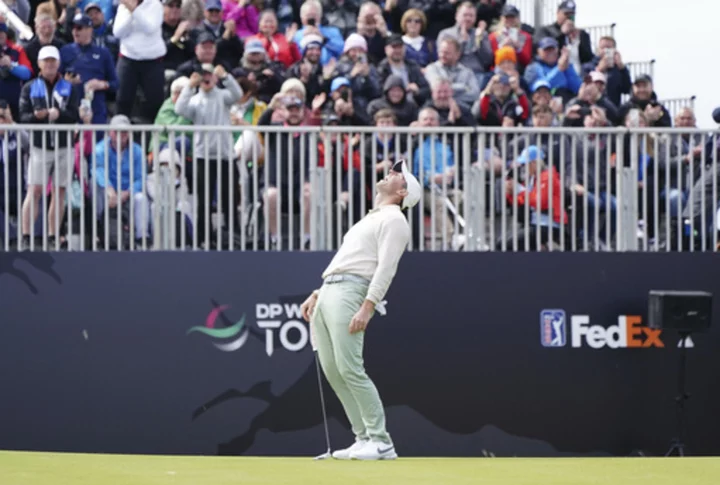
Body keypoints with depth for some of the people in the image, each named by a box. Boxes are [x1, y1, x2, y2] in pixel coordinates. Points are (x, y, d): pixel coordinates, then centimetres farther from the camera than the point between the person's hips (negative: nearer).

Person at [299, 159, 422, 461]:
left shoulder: (393, 219, -1)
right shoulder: (370, 219, 29)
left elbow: (386, 267, -13)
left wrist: (367, 307, -23)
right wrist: (317, 295, 20)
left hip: (350, 292, -10)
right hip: (328, 292, 10)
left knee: (350, 369, -16)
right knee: (332, 369, 2)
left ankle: (380, 442, -14)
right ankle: (364, 438, 3)